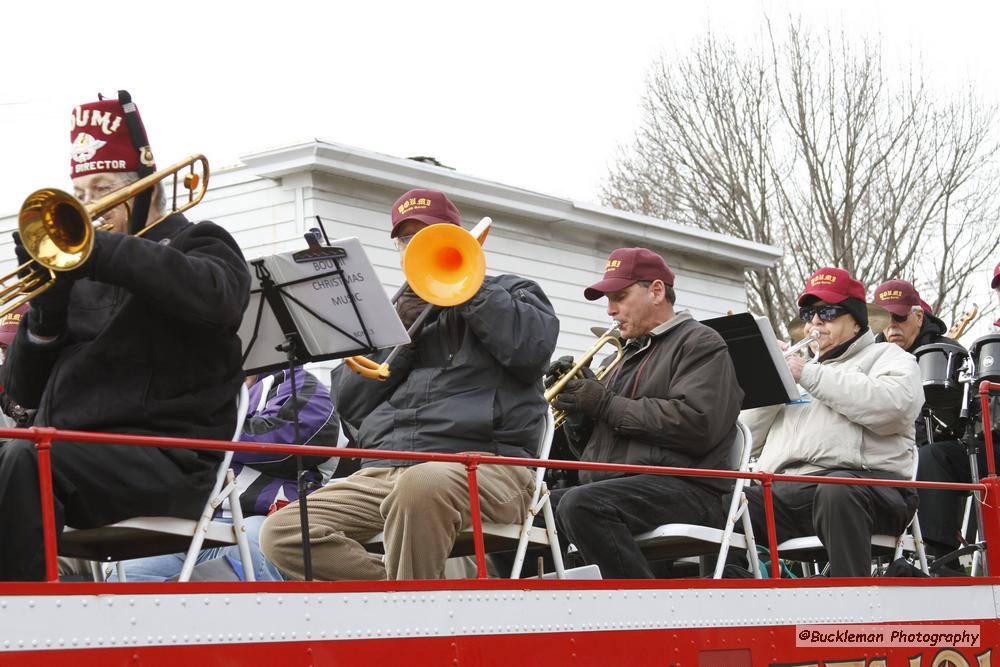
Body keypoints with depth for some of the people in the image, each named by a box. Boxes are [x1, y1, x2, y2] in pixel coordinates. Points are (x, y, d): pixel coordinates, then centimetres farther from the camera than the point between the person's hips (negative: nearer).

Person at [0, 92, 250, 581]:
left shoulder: (197, 244, 12)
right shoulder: (76, 271, 26)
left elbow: (215, 297, -16)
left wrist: (105, 250, -18)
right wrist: (44, 315, 0)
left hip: (165, 461, -6)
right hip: (68, 455, 6)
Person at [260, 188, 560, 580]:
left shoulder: (509, 294, 20)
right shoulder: (402, 310, 31)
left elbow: (533, 347, -7)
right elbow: (350, 408, 18)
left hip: (481, 464, -5)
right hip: (383, 471, 6)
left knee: (421, 485, -43)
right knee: (280, 533, -19)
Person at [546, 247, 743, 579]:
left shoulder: (699, 343, 2)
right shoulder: (627, 356, 28)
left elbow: (696, 424, -17)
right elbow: (589, 447, 28)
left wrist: (608, 405, -11)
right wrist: (577, 406, 6)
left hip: (683, 489, -8)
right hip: (614, 488, 9)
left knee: (579, 504, -34)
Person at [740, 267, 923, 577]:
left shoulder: (888, 357, 18)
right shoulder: (800, 364, 36)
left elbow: (890, 406, -9)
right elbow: (749, 435, 26)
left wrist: (810, 375, -4)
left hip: (863, 479, -5)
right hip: (783, 490, 5)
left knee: (836, 492, -41)